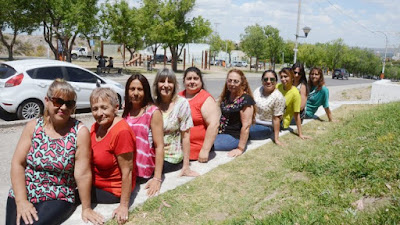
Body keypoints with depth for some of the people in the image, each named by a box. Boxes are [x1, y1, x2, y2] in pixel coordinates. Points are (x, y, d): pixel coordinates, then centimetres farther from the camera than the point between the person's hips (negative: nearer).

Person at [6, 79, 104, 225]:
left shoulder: (80, 132, -11)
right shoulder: (33, 126, 0)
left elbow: (83, 174, -12)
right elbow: (17, 164, -2)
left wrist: (86, 208, -8)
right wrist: (21, 201, -10)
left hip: (58, 198, -3)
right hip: (21, 194, 4)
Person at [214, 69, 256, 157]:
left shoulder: (245, 99, -16)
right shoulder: (226, 95, 9)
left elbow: (246, 125, -17)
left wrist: (240, 149, -17)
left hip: (233, 136, -8)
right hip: (220, 132, 8)